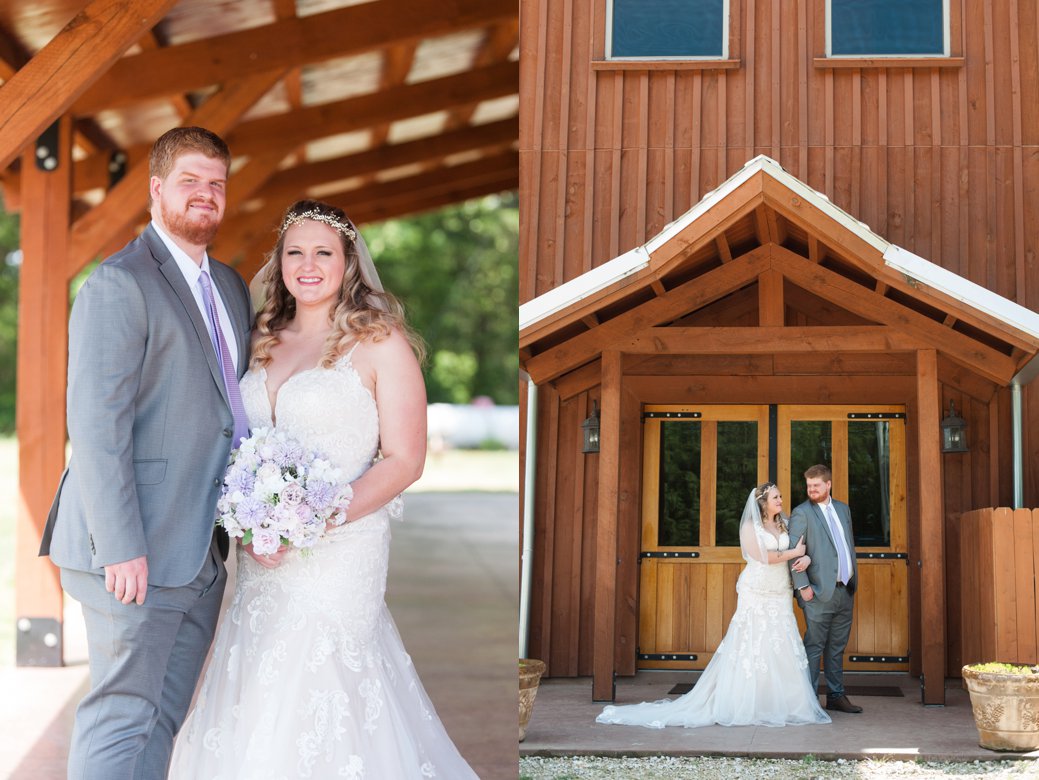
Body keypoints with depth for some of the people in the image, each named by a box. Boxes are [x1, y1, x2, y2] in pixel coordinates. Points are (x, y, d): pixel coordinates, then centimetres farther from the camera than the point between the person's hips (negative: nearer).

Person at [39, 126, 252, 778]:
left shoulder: (231, 286, 17)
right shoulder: (119, 283, -9)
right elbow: (95, 424, -16)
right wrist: (120, 547, -21)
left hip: (203, 552, 8)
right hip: (137, 551, -8)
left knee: (162, 718, 12)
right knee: (124, 715, -3)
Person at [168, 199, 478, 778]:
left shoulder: (380, 341, -6)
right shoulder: (267, 341, 11)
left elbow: (404, 460, -10)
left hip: (337, 551, -6)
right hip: (261, 557, 6)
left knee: (315, 696, -4)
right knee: (258, 702, 10)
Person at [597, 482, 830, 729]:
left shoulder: (784, 525, 13)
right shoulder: (750, 527, -3)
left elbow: (801, 549, 14)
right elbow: (763, 557, -14)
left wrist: (806, 558, -10)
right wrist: (794, 552, -5)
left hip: (780, 597, 5)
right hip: (756, 596, -5)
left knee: (782, 650, -1)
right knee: (751, 649, -5)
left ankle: (779, 704, 5)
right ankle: (745, 706, -1)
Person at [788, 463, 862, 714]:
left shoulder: (843, 509, 14)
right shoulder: (801, 513, -6)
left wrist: (854, 577, 15)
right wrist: (802, 585, -16)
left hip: (845, 590, 6)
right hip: (820, 592, -6)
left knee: (837, 647, 12)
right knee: (814, 646, -3)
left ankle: (836, 696, 19)